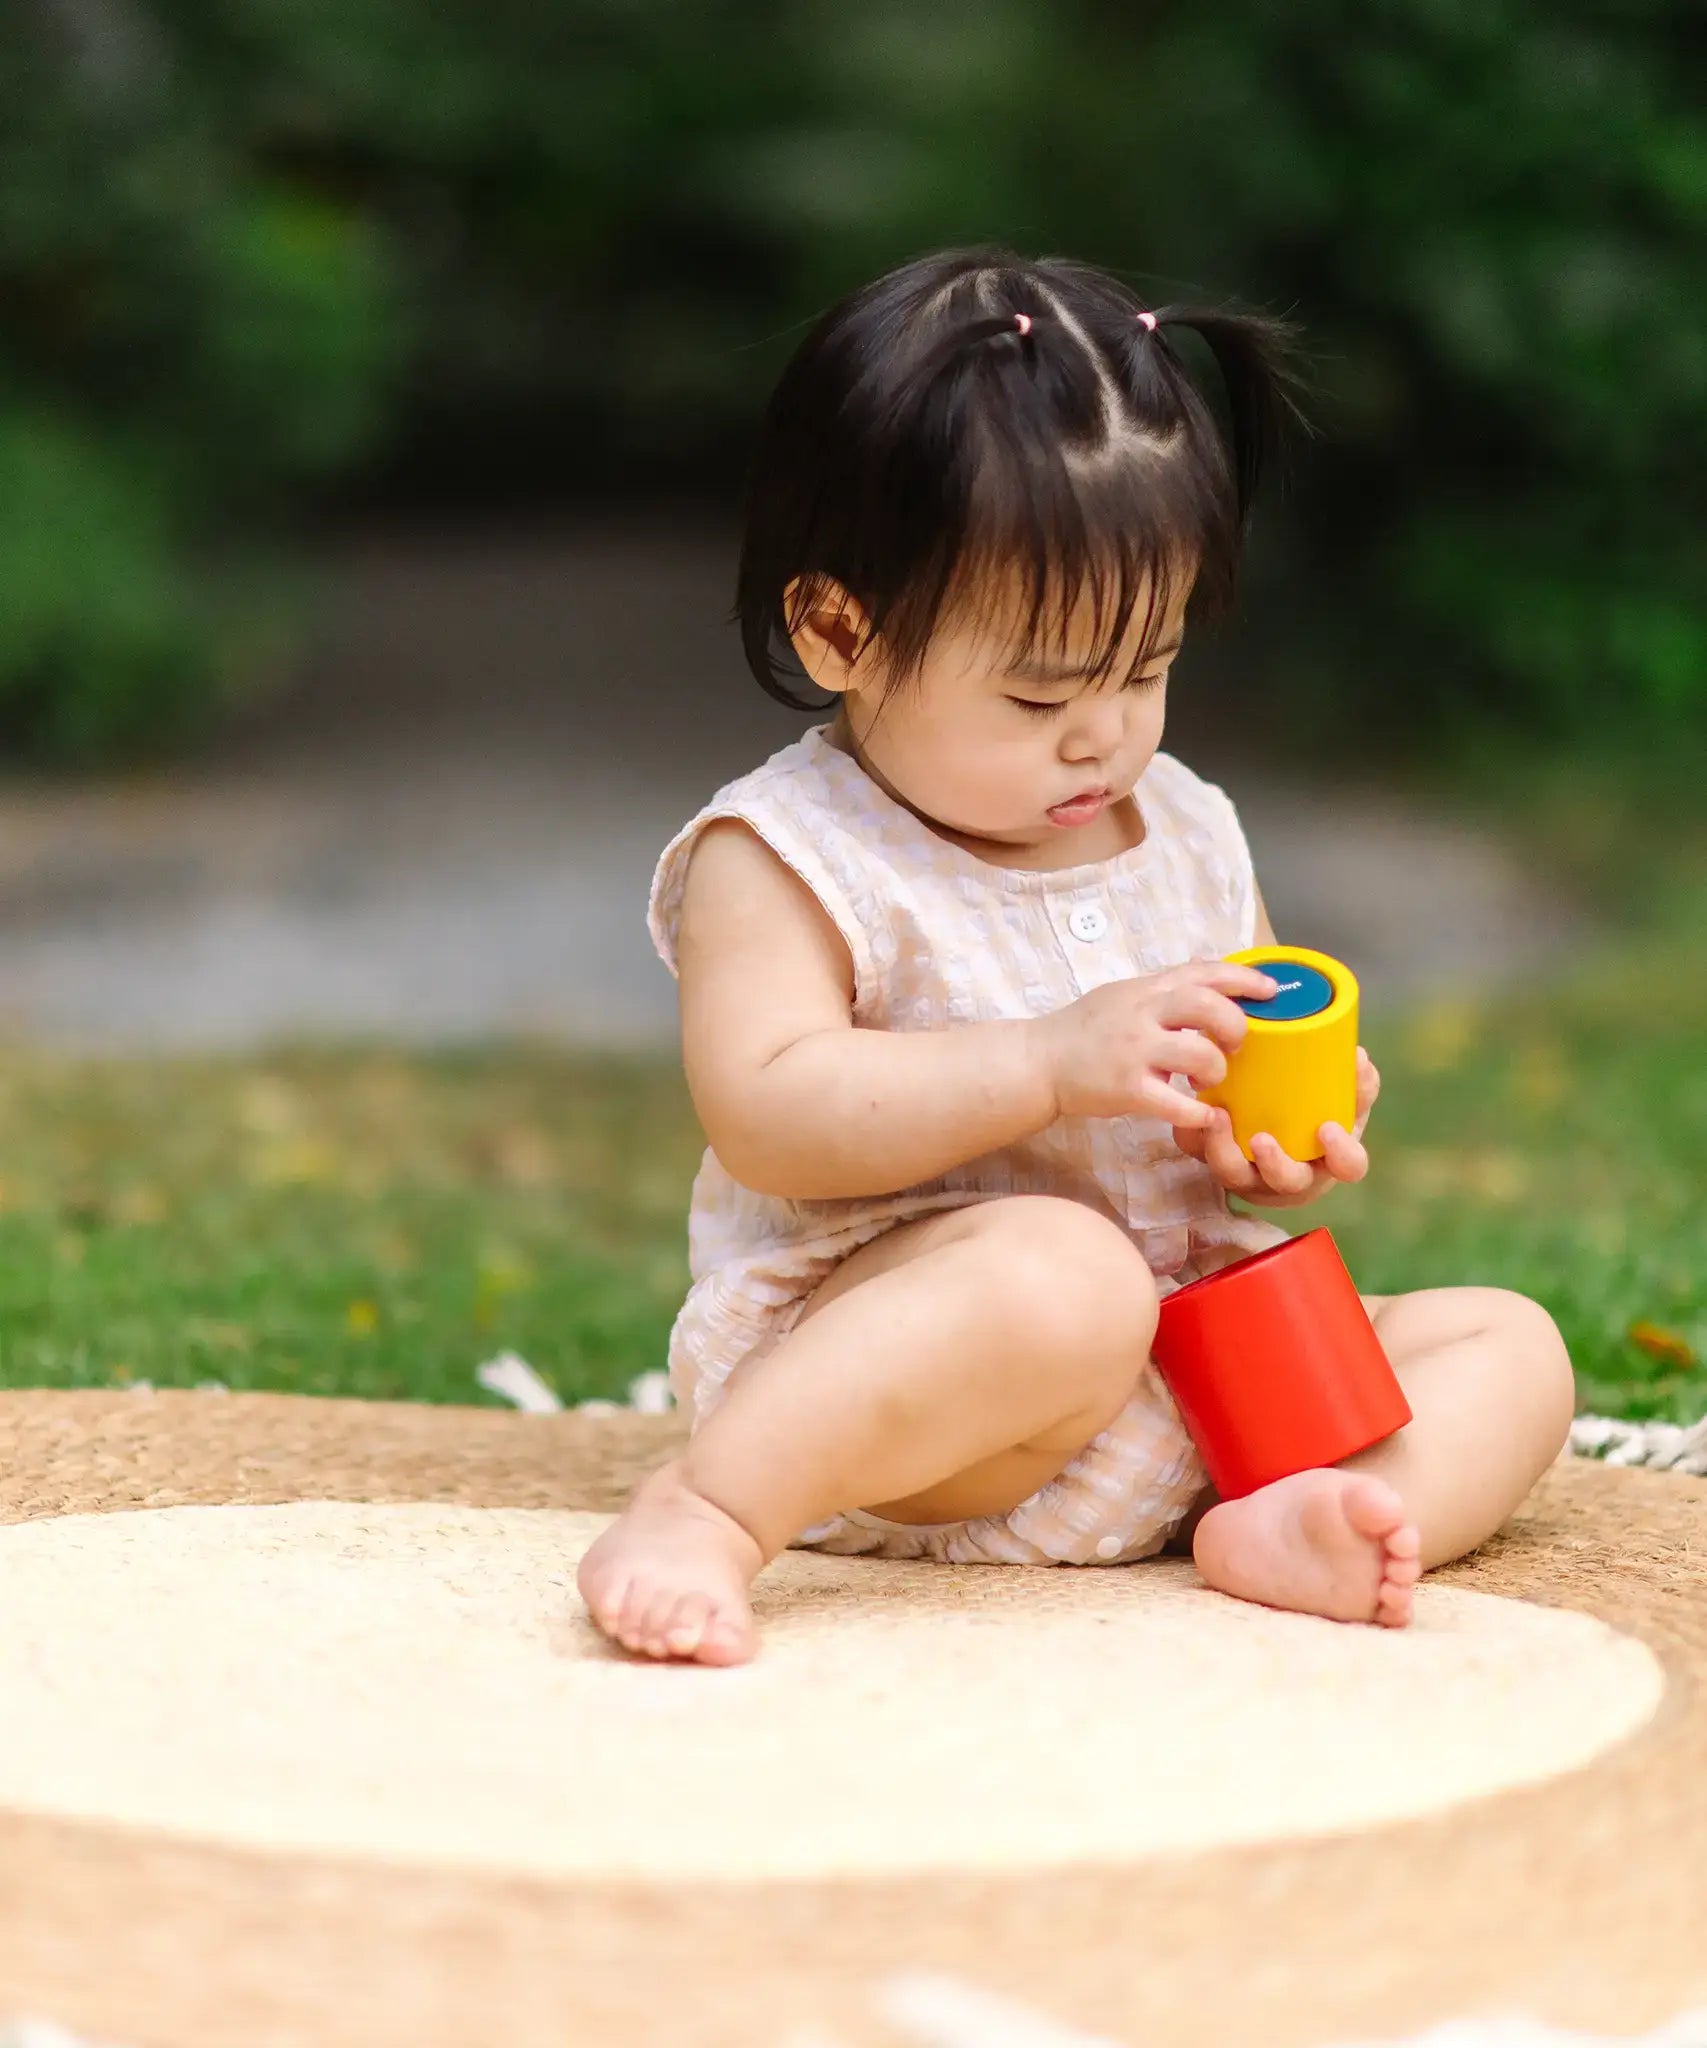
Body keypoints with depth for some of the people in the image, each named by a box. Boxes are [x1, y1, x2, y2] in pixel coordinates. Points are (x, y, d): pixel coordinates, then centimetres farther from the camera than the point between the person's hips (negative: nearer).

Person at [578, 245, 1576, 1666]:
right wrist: (1056, 1061, -26)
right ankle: (708, 1514, -36)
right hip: (866, 1375, -7)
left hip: (1193, 1379, 8)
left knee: (1509, 1342, -1)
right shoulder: (789, 858, -8)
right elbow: (765, 1116, -20)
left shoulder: (1188, 835, 13)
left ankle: (1281, 1529, -28)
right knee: (1062, 1273, -39)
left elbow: (1231, 1070, 22)